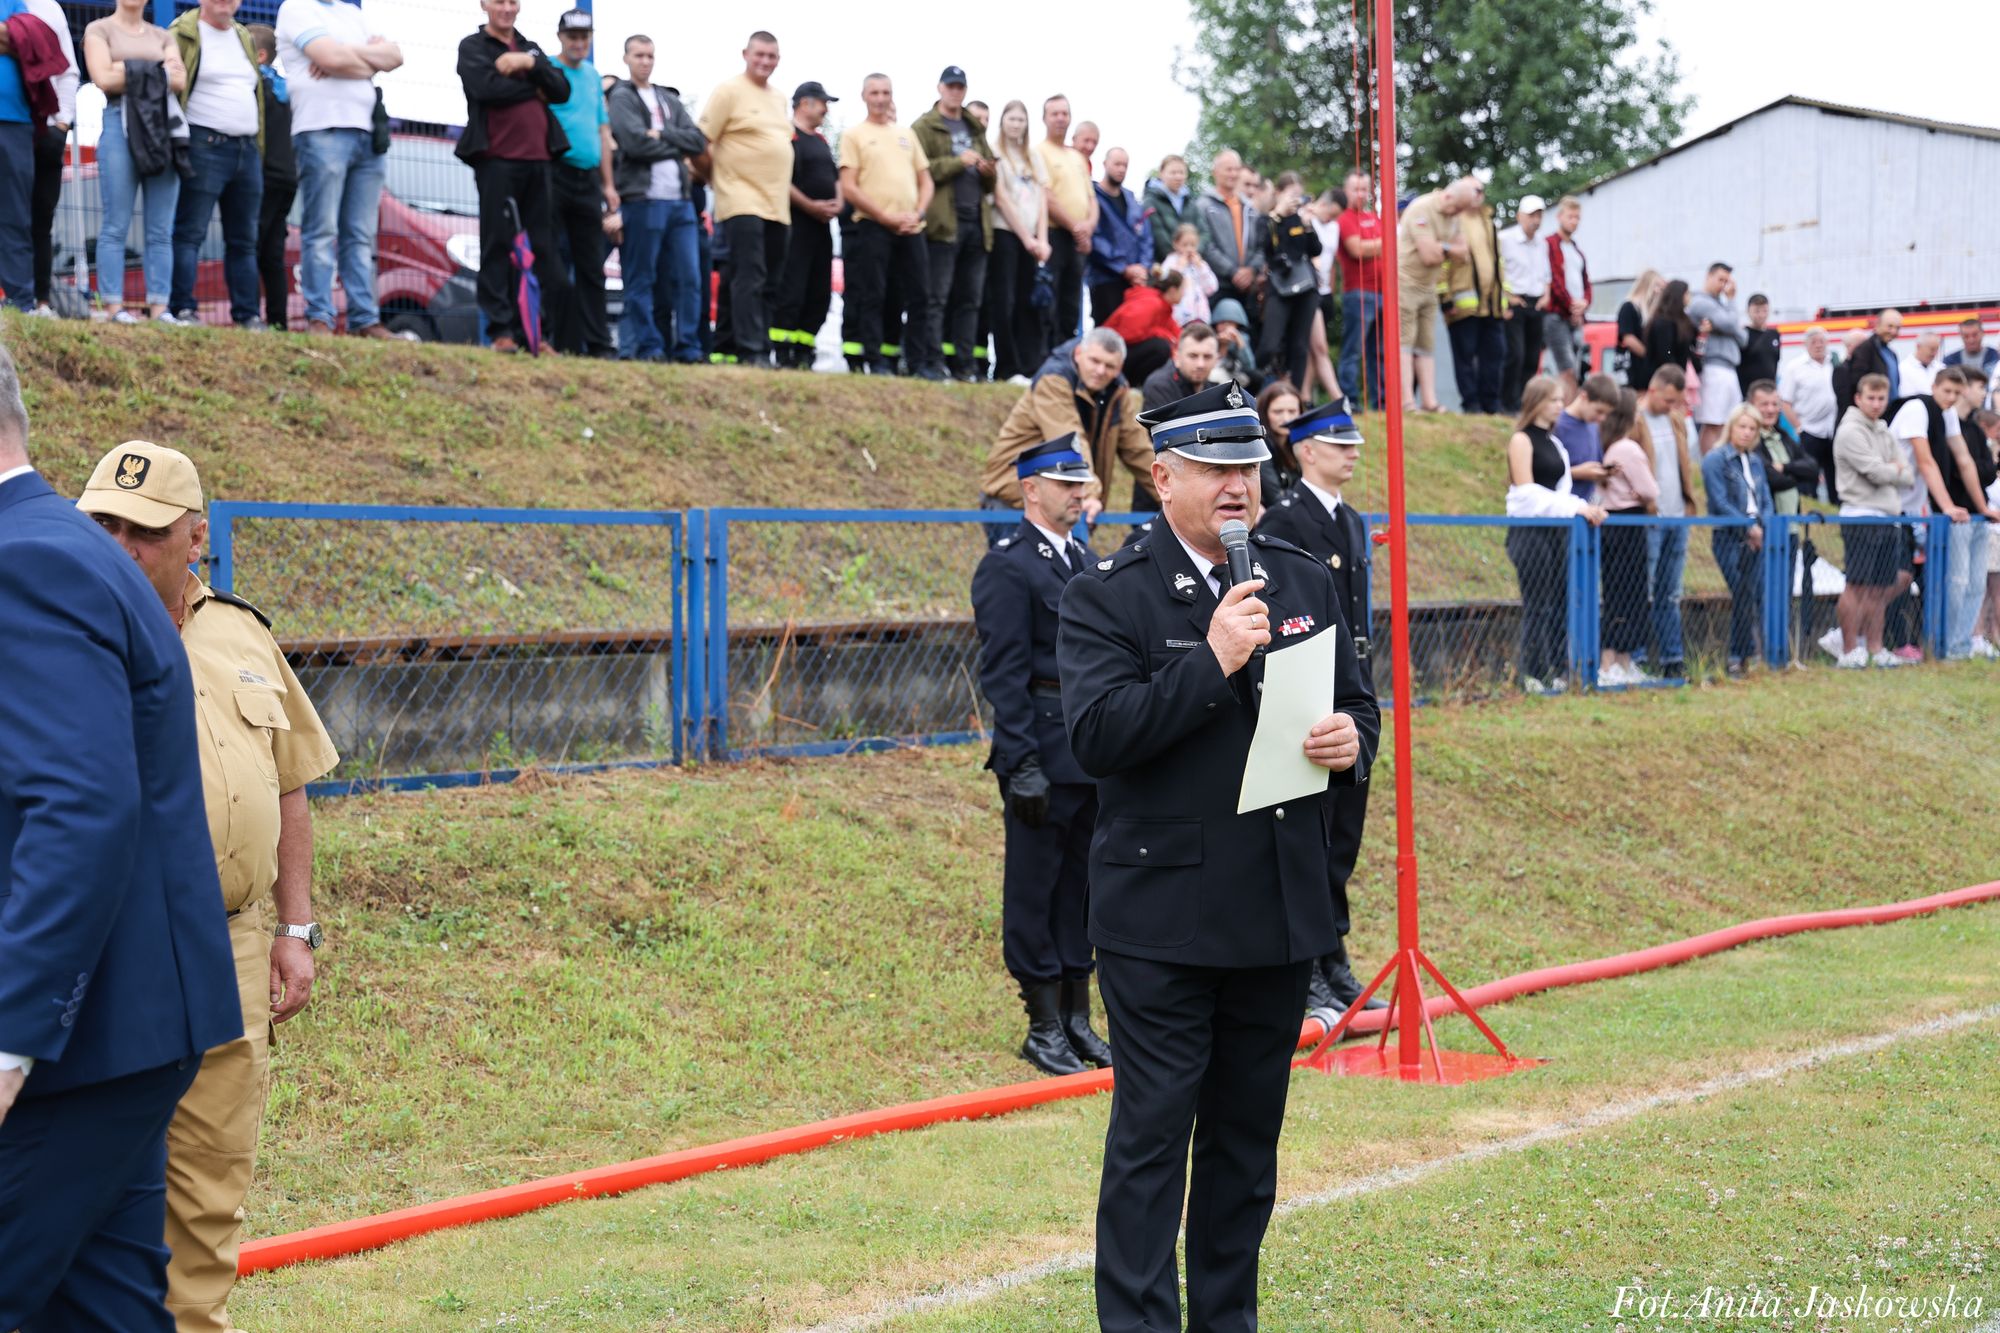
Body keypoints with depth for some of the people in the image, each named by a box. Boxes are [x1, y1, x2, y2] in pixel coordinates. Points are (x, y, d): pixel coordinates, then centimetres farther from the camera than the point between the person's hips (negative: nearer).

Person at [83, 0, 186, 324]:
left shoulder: (162, 36, 20)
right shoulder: (99, 30, 10)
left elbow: (180, 80, 4)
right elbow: (103, 79, -5)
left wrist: (129, 72, -6)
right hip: (120, 122, -4)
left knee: (161, 230, -1)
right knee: (116, 225, -7)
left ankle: (159, 307, -2)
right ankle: (114, 306, -8)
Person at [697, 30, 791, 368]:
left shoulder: (778, 99, 18)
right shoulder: (729, 92, -4)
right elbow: (701, 143, -6)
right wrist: (718, 179, 0)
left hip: (776, 205, 7)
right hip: (742, 203, -7)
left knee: (769, 285, 8)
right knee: (749, 279, -14)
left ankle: (763, 350, 12)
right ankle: (750, 352, -17)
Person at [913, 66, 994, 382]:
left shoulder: (975, 128, 23)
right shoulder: (924, 127, 3)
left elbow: (991, 183, 27)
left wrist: (988, 172, 4)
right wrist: (959, 161, -15)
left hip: (976, 222, 6)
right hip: (943, 222, -6)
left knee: (969, 299, 5)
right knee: (937, 297, -9)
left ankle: (963, 364, 8)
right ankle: (933, 362, -9)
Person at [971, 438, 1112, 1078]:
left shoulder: (1085, 561, 15)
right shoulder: (1008, 567, -10)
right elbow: (1003, 676, -14)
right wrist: (1022, 766, -19)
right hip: (1045, 754, -8)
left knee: (1084, 886, 12)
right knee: (1035, 889, 1)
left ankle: (1077, 1018, 20)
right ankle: (1044, 1029, 7)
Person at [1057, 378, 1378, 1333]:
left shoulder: (1304, 581, 10)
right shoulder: (1107, 598, -7)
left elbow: (1353, 700, 18)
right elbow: (1095, 735, -19)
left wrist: (1351, 742, -5)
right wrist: (1212, 661, -24)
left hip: (1281, 912, 6)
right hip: (1162, 919, -5)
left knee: (1249, 1132, 14)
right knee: (1152, 1131, -4)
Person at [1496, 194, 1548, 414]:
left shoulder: (1542, 245, 19)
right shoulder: (1505, 239, -5)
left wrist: (1546, 296, 11)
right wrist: (1507, 296, -12)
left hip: (1537, 305, 7)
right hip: (1515, 303, -7)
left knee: (1533, 358, 3)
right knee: (1515, 354, -14)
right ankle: (1509, 404, -10)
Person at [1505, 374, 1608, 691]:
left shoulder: (1554, 443, 18)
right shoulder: (1522, 440, -5)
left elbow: (1562, 489, 18)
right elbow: (1528, 492, -14)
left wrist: (1584, 508, -2)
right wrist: (1574, 507, -18)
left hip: (1556, 530, 8)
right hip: (1529, 530, -8)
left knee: (1560, 602, 3)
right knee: (1537, 605, -8)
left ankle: (1554, 670, 6)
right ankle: (1533, 674, -6)